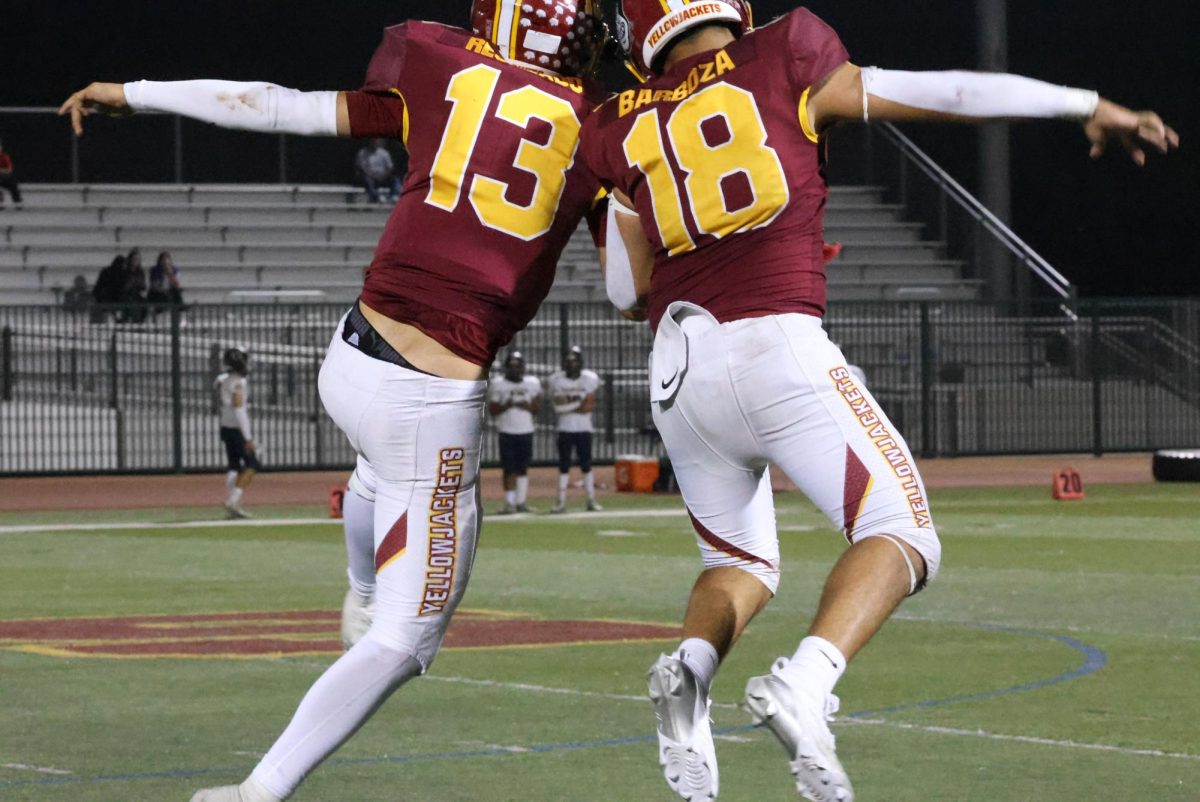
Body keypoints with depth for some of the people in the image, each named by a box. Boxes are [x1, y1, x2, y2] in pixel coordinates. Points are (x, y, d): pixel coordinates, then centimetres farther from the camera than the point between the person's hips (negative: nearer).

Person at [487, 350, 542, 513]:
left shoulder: (532, 384, 8)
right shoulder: (497, 384, 0)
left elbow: (537, 407, 8)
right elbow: (492, 410, -1)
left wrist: (526, 406, -11)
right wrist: (506, 405, -17)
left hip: (526, 431, 3)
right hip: (507, 432, -3)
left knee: (523, 468, 5)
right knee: (509, 469, -6)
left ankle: (521, 501, 11)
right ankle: (510, 502, -6)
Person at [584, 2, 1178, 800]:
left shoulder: (628, 131, 14)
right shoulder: (786, 67, 8)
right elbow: (949, 95, 11)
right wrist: (1088, 106, 20)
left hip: (681, 370, 4)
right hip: (778, 350, -4)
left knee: (743, 565, 22)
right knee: (901, 537, 3)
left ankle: (692, 667, -12)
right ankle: (804, 683, -25)